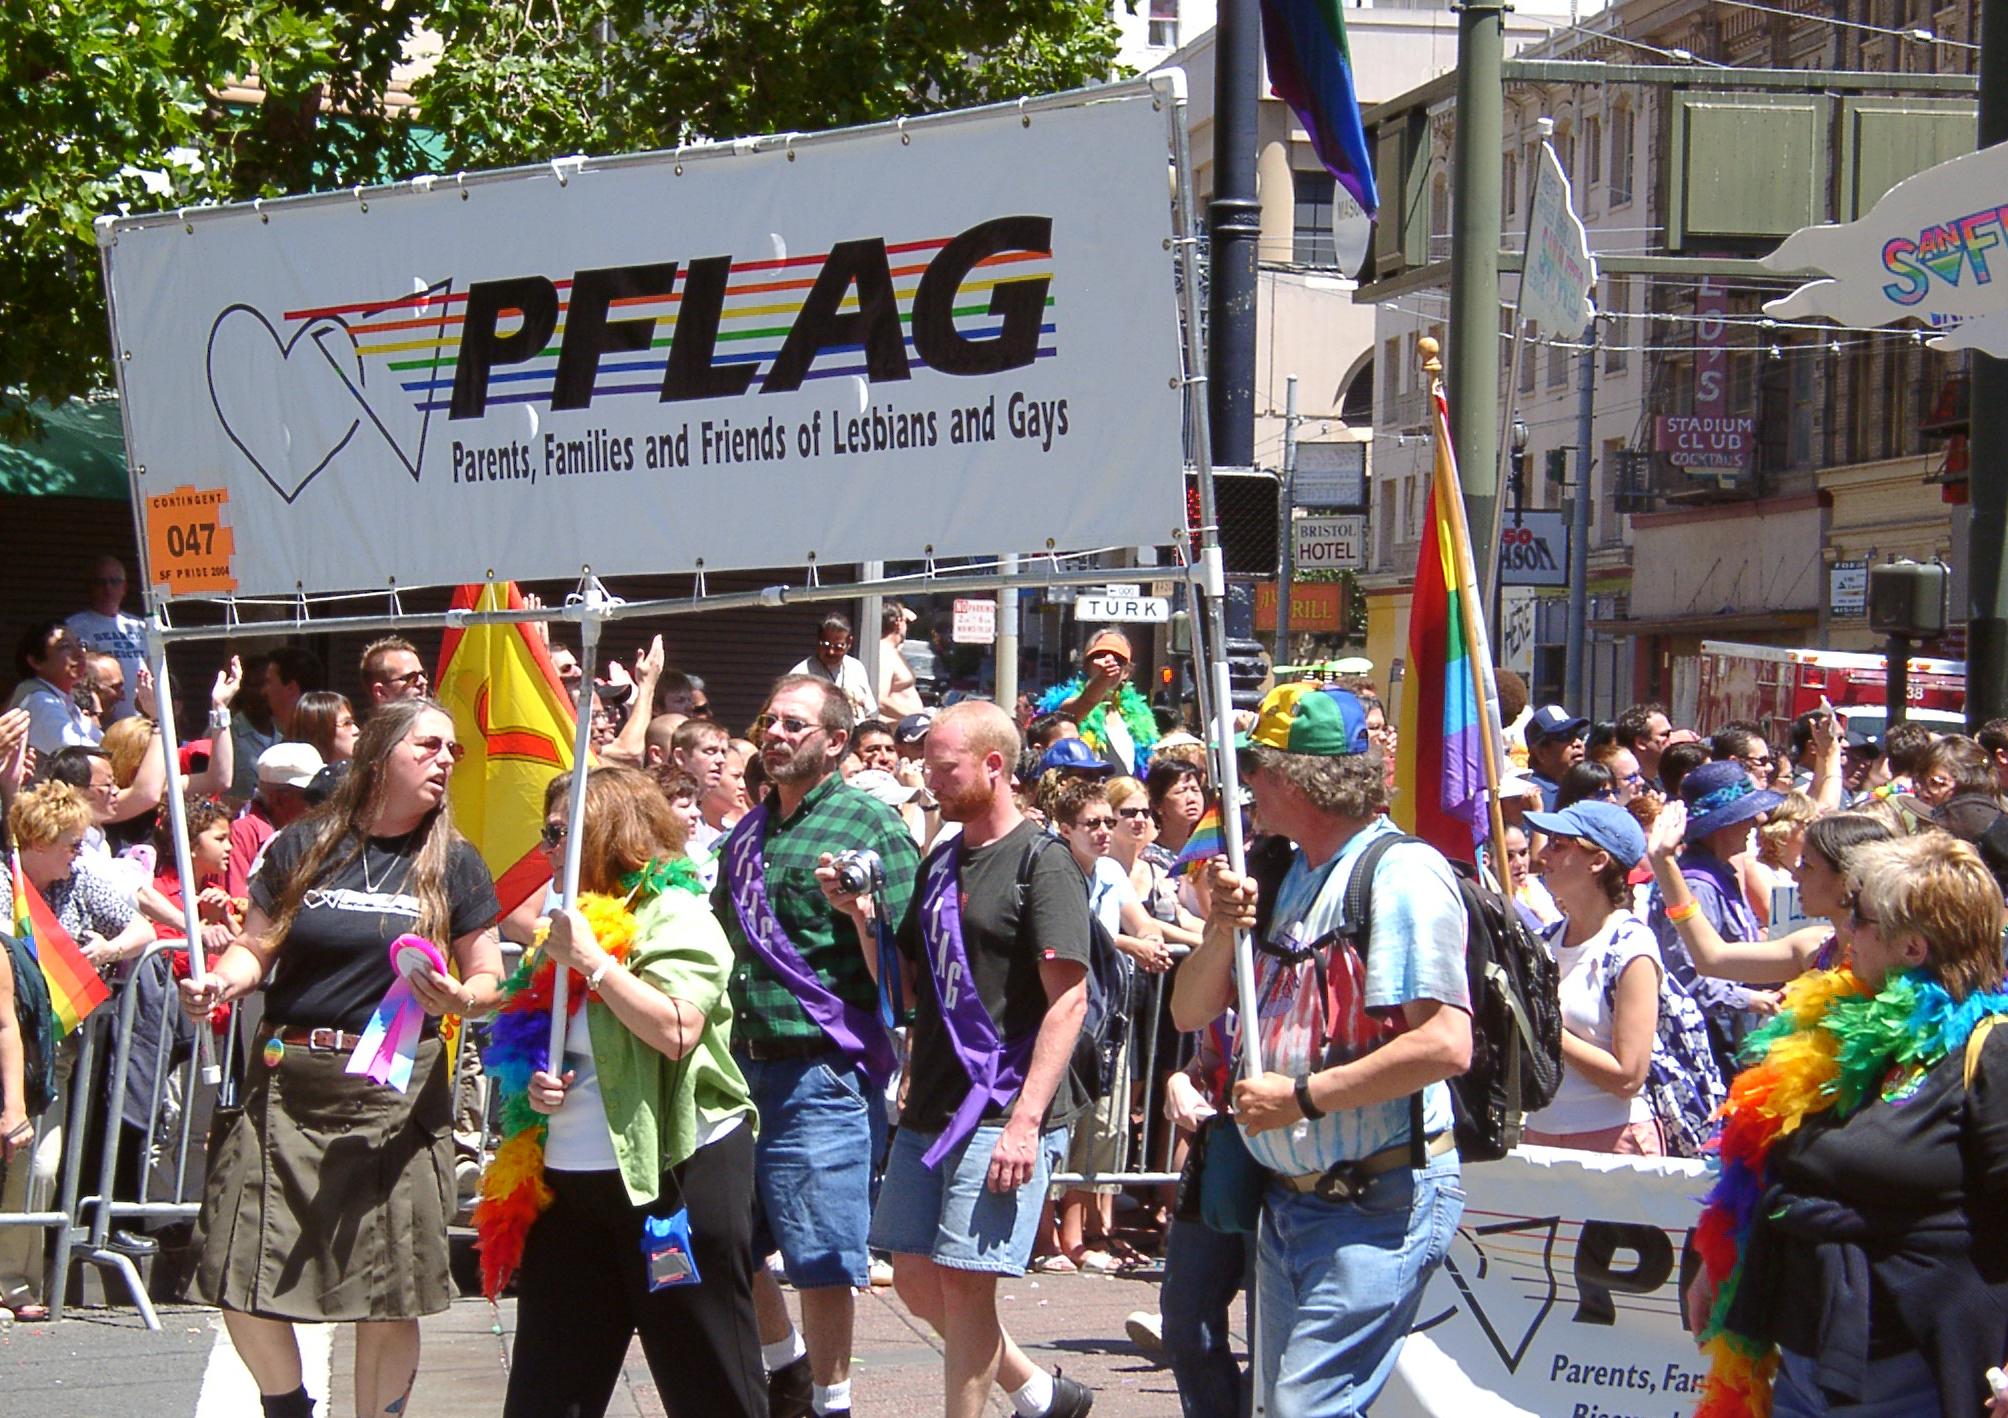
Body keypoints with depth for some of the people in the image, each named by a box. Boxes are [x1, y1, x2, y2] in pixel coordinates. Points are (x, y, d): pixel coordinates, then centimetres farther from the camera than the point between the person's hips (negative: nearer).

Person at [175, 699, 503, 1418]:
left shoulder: (453, 864, 6)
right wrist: (219, 981, -11)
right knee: (242, 1281, -3)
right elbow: (255, 948, 10)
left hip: (395, 1094, -1)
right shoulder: (302, 848, 7)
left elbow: (490, 980, 7)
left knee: (388, 1300, -2)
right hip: (286, 1084, 1)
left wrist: (460, 997, -15)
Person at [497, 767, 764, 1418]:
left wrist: (592, 963, -20)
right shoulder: (573, 923, 16)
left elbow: (676, 1029, -23)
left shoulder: (676, 918, -7)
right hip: (570, 1182, 8)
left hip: (672, 1174, -8)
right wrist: (535, 1083, 5)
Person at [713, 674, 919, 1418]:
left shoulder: (872, 825, -6)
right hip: (740, 1066, 7)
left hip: (819, 1071, -7)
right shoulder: (747, 835, 15)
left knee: (821, 1258, -1)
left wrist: (860, 909, -26)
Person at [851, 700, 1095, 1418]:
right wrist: (861, 913, 2)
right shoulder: (941, 862, 15)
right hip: (931, 1109, 8)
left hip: (1001, 1112, -8)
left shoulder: (1040, 862, -9)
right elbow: (905, 984, 20)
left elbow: (1068, 999, -16)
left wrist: (1026, 1119, -23)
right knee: (915, 1277, 10)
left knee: (963, 1278, -8)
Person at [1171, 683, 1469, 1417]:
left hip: (1378, 1204, -9)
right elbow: (1191, 1012, 16)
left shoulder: (1401, 873, -14)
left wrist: (1302, 1098, -20)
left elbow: (1445, 1046, -24)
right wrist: (1221, 929, -4)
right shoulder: (1288, 878, 14)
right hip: (1289, 1201, 9)